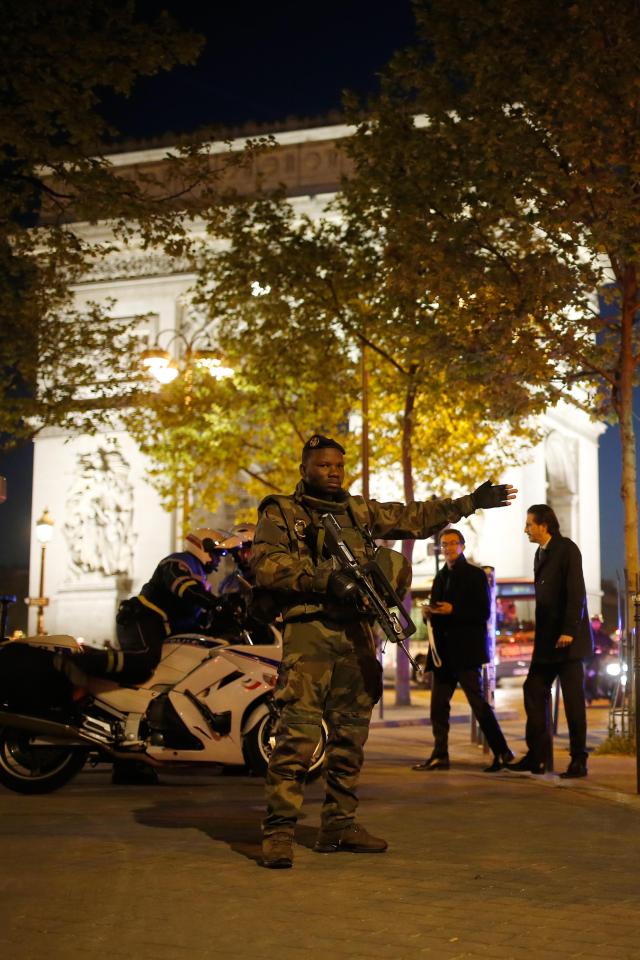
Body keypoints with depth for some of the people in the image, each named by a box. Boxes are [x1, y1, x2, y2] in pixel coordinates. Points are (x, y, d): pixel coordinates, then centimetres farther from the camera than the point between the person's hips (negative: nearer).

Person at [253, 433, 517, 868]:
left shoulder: (360, 511, 21)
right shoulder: (280, 513, 5)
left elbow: (415, 518, 25)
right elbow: (267, 565, -10)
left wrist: (469, 502, 21)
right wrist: (323, 578, -20)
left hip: (358, 632, 6)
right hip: (310, 630, -6)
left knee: (351, 731, 8)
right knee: (298, 729, -14)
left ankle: (339, 825, 17)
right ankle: (279, 829, -13)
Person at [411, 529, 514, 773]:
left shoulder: (475, 574, -3)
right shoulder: (441, 576, 18)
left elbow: (483, 612, -9)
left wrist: (453, 610, -20)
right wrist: (430, 613, -1)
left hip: (465, 649, -7)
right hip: (443, 650, 7)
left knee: (477, 701, -6)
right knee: (438, 704, 5)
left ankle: (502, 752, 1)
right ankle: (440, 756, 9)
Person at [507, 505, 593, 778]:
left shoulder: (567, 549, -9)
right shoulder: (540, 553, 16)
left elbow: (576, 592, -16)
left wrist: (569, 631, -21)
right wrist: (541, 635, 14)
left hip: (568, 638, -9)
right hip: (547, 640, 9)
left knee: (573, 698, -3)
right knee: (534, 691, 6)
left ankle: (579, 761, 4)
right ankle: (536, 756, 11)